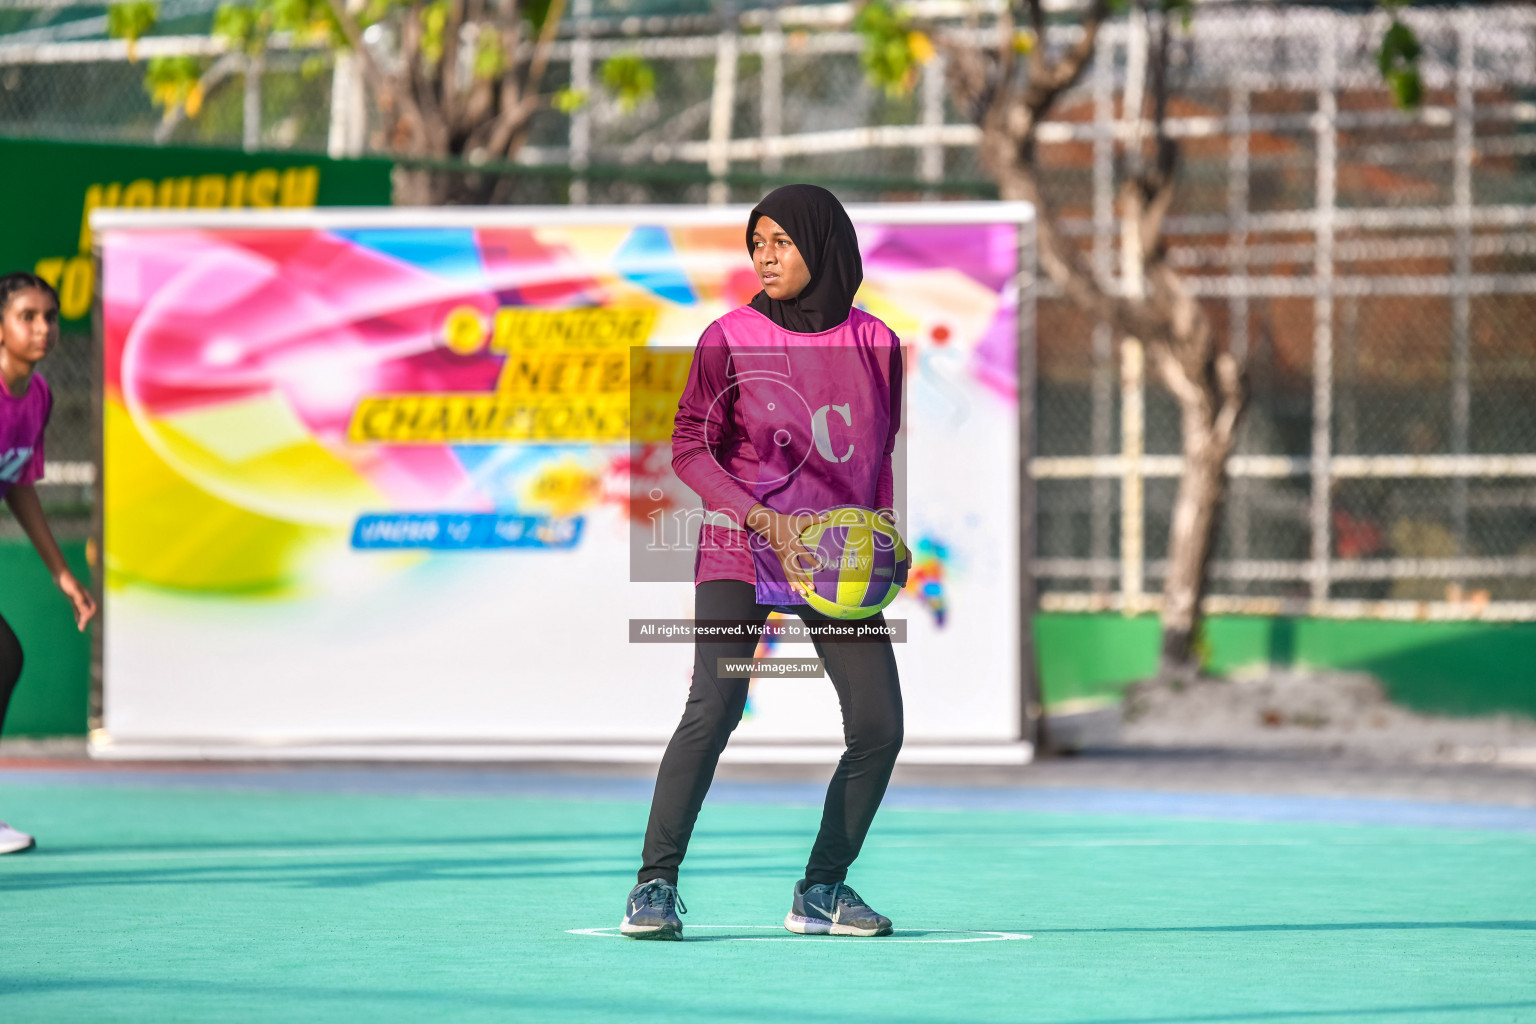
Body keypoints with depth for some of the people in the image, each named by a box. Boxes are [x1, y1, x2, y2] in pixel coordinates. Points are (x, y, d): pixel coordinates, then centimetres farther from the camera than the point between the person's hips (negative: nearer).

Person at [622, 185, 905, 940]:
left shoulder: (875, 344, 5)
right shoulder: (729, 340, -3)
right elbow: (690, 449, -3)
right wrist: (763, 519, -16)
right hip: (741, 548, -3)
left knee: (879, 725, -5)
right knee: (715, 705, -20)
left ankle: (823, 889, 12)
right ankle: (655, 885, -16)